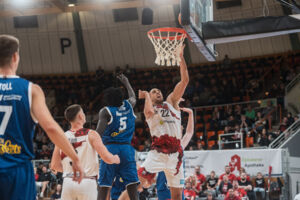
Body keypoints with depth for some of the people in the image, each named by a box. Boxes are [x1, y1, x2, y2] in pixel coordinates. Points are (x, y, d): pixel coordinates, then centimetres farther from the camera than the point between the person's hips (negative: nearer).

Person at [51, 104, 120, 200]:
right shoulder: (91, 135, -4)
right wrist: (116, 159, 13)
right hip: (87, 182, -3)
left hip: (68, 182, 3)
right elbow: (107, 158, -9)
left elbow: (54, 165, 10)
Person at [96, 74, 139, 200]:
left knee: (103, 186, 0)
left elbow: (99, 132, -13)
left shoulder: (105, 111, -1)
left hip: (110, 148, -3)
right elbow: (133, 97, 38)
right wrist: (126, 83, 52)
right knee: (132, 184, -1)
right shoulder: (129, 106, 12)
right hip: (127, 148, 3)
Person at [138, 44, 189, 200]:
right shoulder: (149, 109, 9)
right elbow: (149, 112, -19)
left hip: (175, 153, 3)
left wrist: (181, 57, 1)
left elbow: (185, 80, 8)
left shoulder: (171, 102, 16)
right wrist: (146, 96, 0)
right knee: (139, 180, -25)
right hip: (157, 152, -3)